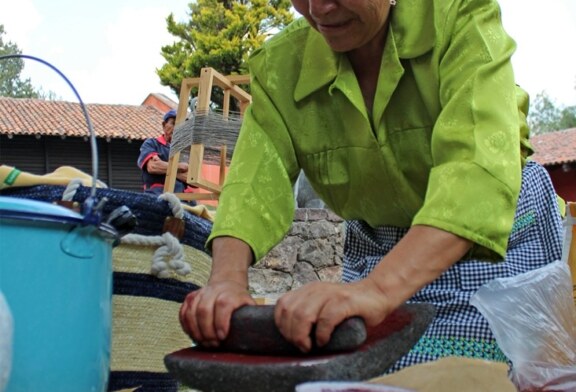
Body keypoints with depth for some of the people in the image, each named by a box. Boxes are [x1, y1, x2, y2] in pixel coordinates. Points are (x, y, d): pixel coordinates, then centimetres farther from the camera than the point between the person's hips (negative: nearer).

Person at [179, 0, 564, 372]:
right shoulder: (278, 67, -8)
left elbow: (478, 169, -34)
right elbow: (255, 184, -17)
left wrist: (377, 289, -47)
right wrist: (227, 278, -38)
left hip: (497, 248, -3)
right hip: (377, 256, 3)